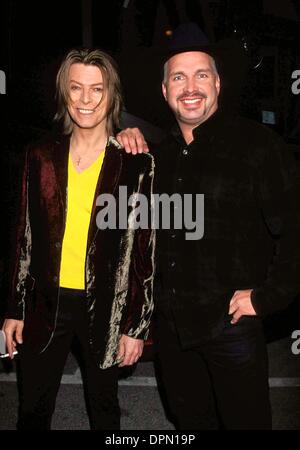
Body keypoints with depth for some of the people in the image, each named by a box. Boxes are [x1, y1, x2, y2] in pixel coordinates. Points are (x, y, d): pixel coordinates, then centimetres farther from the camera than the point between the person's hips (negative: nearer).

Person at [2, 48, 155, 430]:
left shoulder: (135, 164, -6)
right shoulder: (42, 158, 1)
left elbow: (144, 249, -5)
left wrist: (137, 325, -5)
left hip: (105, 308, -2)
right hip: (46, 303, 2)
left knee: (104, 411, 17)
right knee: (32, 412, 15)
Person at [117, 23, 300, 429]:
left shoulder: (256, 144, -12)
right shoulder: (159, 151, 7)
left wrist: (266, 297, -15)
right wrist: (129, 147, 2)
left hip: (232, 323, -5)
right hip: (172, 323, 6)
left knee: (245, 420, 12)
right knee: (188, 421, 22)